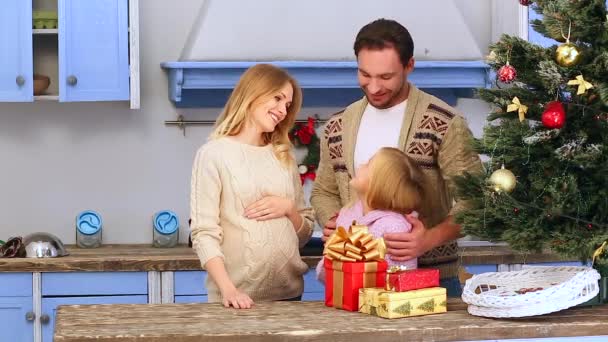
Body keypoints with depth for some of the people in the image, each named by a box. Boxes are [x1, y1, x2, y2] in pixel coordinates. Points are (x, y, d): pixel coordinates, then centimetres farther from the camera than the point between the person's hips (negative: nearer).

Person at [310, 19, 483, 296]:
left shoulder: (445, 124, -9)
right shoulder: (337, 128, 7)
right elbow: (325, 191, 17)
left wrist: (430, 239, -26)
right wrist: (331, 221, -4)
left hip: (430, 279, -4)